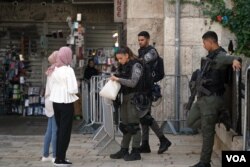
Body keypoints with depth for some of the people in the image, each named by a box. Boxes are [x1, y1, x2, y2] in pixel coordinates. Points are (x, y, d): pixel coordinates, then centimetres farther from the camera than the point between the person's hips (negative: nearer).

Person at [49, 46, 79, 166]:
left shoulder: (54, 69, 4)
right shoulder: (68, 70, -15)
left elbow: (52, 86, 6)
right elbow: (72, 89, -19)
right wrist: (74, 90, 1)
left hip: (55, 101, 7)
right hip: (66, 102, -6)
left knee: (60, 129, 16)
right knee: (65, 130, 2)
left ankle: (58, 157, 20)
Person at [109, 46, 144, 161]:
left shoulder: (135, 65, -10)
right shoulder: (122, 67, 13)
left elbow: (133, 82, -19)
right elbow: (118, 79, 20)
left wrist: (118, 79, -19)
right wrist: (114, 80, -1)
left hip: (134, 97, -8)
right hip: (125, 97, 8)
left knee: (133, 125, -5)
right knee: (124, 125, 11)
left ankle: (136, 152, 1)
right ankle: (124, 150, 18)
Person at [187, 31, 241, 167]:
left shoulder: (220, 56, -16)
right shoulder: (211, 56, 15)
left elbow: (227, 58, -41)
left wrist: (234, 60, -65)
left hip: (211, 99, -10)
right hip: (202, 98, 10)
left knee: (207, 132, -4)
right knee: (191, 123, 16)